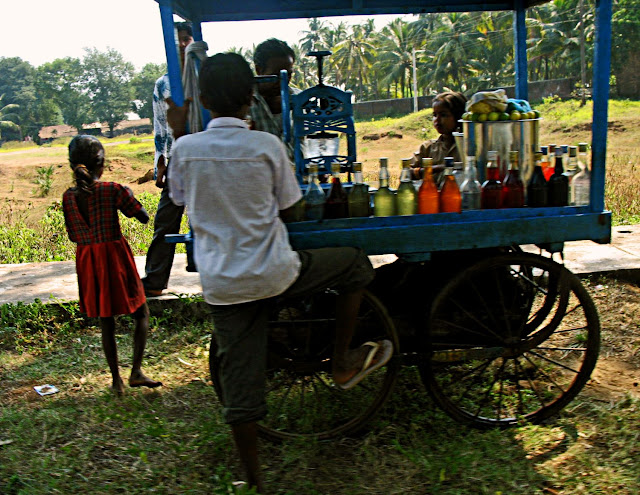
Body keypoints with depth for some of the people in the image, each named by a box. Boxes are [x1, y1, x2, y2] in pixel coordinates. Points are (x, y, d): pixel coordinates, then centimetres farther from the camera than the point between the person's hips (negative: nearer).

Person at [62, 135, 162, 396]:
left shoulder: (69, 197, 0)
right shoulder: (113, 190, -13)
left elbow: (74, 236, 7)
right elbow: (144, 217, -7)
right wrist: (127, 198, 7)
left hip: (88, 263, 5)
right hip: (116, 259, -4)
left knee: (106, 321, 14)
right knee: (141, 314, 11)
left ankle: (116, 379, 20)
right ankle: (136, 371, 4)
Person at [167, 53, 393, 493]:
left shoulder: (187, 148, -3)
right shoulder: (267, 145, -9)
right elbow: (287, 208, 1)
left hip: (221, 286, 4)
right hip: (274, 274, -3)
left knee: (240, 384, 13)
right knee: (355, 263, 19)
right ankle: (343, 364, 25)